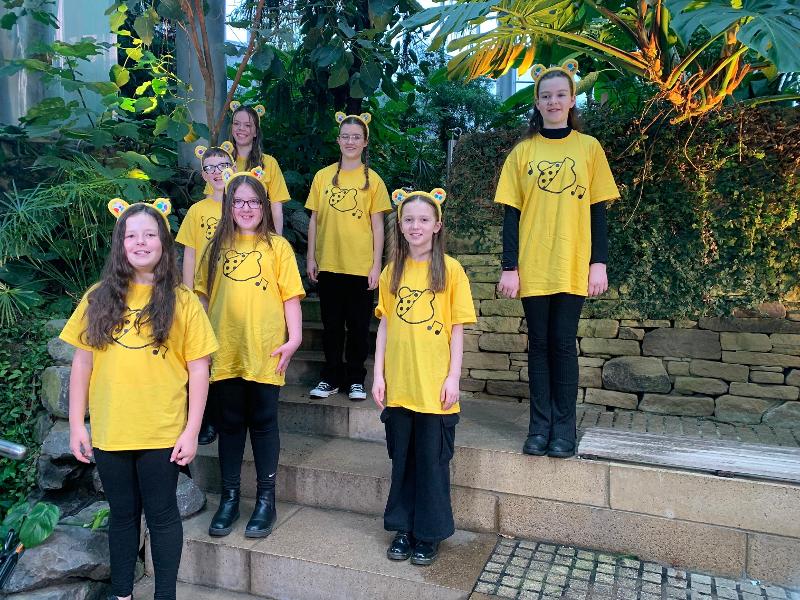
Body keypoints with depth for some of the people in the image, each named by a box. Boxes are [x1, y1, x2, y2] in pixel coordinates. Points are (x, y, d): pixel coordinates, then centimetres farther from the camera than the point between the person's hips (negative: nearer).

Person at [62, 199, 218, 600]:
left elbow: (199, 370, -5)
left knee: (162, 514, 10)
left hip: (163, 432, -2)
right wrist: (76, 425, 1)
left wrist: (191, 430, -8)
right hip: (109, 431, 3)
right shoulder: (100, 298, 2)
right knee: (122, 514, 17)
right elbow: (82, 364, 5)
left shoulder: (181, 301, -5)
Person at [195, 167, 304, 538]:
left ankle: (266, 500, 19)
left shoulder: (277, 246, 1)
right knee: (230, 423, 11)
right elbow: (204, 295, 11)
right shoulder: (217, 246, 9)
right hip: (225, 351, 3)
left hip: (264, 351, -2)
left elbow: (290, 296, -1)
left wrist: (294, 337, -9)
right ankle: (229, 498, 24)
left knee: (263, 423, 6)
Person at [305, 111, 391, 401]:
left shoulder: (372, 179, 1)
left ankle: (356, 379, 20)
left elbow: (377, 225, 0)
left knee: (358, 325, 6)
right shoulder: (323, 176, 5)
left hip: (361, 266, -2)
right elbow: (314, 219, 8)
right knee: (331, 324, 11)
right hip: (328, 264, 2)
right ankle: (331, 378, 23)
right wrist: (310, 257, 3)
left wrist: (376, 265, -4)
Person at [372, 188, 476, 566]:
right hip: (398, 384, 3)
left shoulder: (450, 270, -3)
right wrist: (379, 374, 3)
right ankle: (404, 527, 29)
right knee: (402, 457, 13)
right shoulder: (392, 271, 6)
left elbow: (457, 329, -3)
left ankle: (430, 533, 23)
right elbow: (384, 326, 8)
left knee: (432, 459, 7)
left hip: (435, 385, -3)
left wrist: (453, 377, -8)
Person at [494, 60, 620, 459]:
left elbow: (597, 209, 5)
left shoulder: (588, 148, 6)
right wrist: (509, 267, -4)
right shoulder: (523, 151, 6)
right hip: (533, 267, 1)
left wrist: (599, 262, -3)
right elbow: (511, 213, 3)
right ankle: (540, 425, 15)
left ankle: (564, 426, 13)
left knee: (563, 343, 2)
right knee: (539, 344, 6)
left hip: (573, 266, 0)